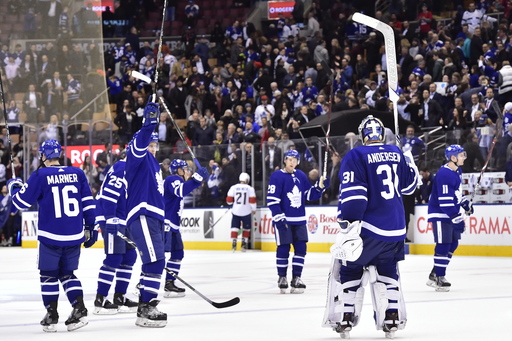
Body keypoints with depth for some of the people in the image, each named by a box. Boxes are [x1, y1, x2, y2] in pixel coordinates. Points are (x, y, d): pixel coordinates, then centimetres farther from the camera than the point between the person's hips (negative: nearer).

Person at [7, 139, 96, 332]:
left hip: (51, 236, -4)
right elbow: (88, 202, 6)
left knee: (49, 274, 9)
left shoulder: (40, 176, -7)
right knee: (67, 273, 17)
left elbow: (21, 202, -2)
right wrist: (90, 227, 14)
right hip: (75, 236, 4)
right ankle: (79, 310, 4)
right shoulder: (77, 173, 4)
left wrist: (13, 186, 18)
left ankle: (51, 316, 8)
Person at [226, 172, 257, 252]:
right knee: (246, 228, 13)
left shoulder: (233, 187, -1)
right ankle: (244, 245, 11)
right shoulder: (250, 188, -4)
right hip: (246, 212, -1)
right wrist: (253, 209, 7)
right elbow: (252, 200, -7)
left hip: (236, 211, 1)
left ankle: (234, 243, -4)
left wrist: (231, 203, 22)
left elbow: (229, 200, -1)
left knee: (234, 227, 8)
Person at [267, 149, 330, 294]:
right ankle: (282, 277, 14)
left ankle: (296, 278, 12)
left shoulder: (301, 176, 8)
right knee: (283, 249, 0)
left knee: (301, 248, 3)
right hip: (283, 220, -5)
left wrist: (320, 186, -3)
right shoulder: (277, 176, -10)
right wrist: (279, 218, -19)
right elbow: (272, 200, -14)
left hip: (299, 220, 5)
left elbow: (309, 195, 14)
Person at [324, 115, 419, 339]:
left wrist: (348, 226, -22)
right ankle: (392, 319, 12)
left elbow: (352, 193, -19)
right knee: (387, 270, 20)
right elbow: (409, 185, 22)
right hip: (396, 228, 5)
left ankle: (345, 319, 5)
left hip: (369, 228, -5)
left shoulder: (356, 156, -9)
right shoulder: (396, 154, 8)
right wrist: (410, 164, 41)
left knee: (350, 268, 9)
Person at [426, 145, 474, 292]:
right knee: (443, 245, -9)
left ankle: (434, 275, 20)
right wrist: (457, 219, -29)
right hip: (439, 214, -10)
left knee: (453, 244, 11)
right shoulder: (444, 174, -24)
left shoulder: (457, 171, 8)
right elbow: (445, 201, -28)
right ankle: (439, 279, -1)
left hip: (451, 213, 10)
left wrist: (466, 204, 20)